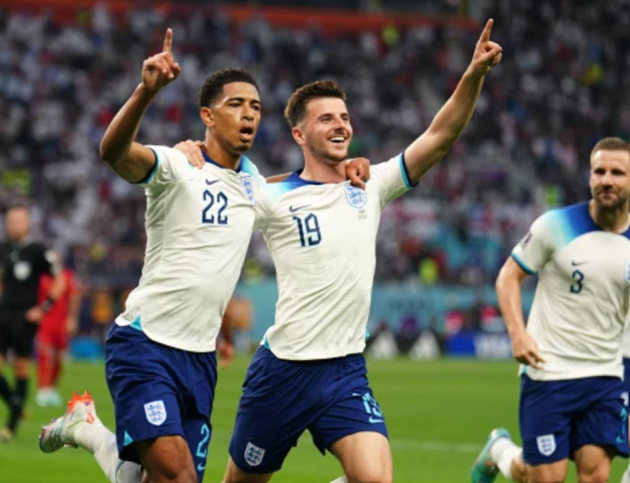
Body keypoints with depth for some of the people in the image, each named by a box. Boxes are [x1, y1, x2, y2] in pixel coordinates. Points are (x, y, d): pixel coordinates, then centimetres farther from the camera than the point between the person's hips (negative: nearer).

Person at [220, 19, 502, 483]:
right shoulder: (273, 200, -5)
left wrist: (474, 75, -15)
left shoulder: (371, 187, 5)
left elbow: (440, 137, -3)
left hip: (346, 372, 3)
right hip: (284, 370, -3)